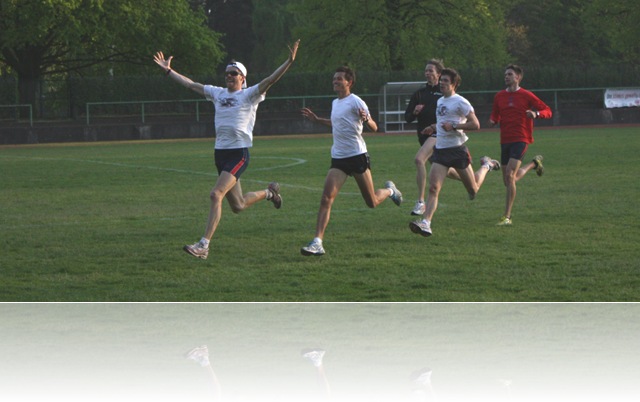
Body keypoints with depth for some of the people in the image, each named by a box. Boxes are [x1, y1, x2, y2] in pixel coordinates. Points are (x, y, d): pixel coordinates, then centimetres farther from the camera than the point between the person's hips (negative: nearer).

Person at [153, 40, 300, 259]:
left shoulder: (249, 95, -2)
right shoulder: (217, 93, 15)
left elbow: (270, 80, -14)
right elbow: (190, 84, 23)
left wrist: (289, 62, -26)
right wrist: (168, 70, 27)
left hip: (239, 153, -7)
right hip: (220, 152, 7)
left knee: (216, 194, -20)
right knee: (238, 206, 13)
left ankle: (203, 245, -21)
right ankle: (269, 192, 43)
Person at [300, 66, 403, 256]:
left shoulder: (356, 102, -9)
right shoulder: (335, 103, 13)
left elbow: (374, 127, -14)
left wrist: (366, 119, -34)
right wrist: (317, 119, 28)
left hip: (357, 155, -5)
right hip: (338, 157, 5)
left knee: (372, 203, 6)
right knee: (326, 199, -14)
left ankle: (389, 190, 41)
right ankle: (317, 242, -19)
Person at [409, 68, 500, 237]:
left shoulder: (460, 102, -10)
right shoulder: (440, 101, 15)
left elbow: (475, 124, -15)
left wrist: (453, 126, -21)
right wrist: (434, 127, 14)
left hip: (457, 149, -6)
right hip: (440, 149, 6)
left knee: (473, 190, 10)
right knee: (433, 188, -12)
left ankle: (486, 165, 39)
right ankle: (425, 223, -22)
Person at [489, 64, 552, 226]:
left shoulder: (526, 96, -3)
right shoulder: (499, 96, 11)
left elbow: (547, 111, 0)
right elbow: (495, 117, 22)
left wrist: (536, 113, -22)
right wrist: (492, 122, -3)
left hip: (521, 139, -6)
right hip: (505, 140, 6)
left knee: (510, 175, -19)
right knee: (509, 180, 12)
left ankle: (507, 217, -15)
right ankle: (534, 163, 43)